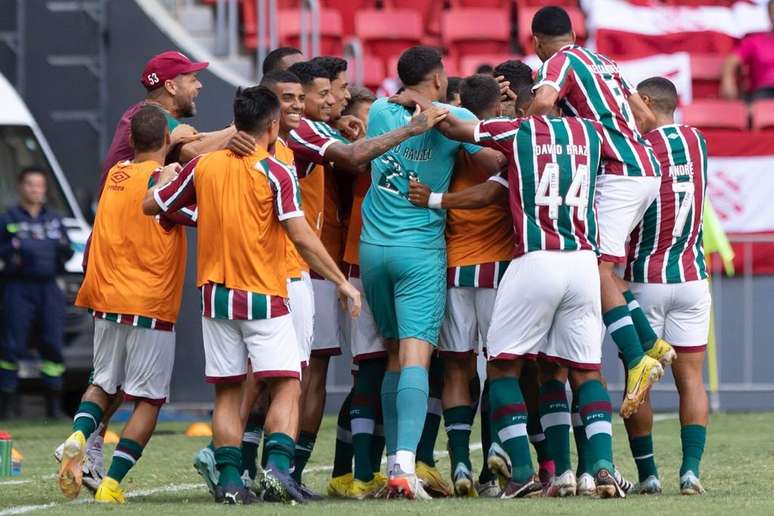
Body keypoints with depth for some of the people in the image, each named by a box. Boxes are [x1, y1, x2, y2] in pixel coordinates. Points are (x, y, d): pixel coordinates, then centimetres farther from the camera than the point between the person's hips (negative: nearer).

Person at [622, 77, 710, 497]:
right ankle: (691, 469, -6)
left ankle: (648, 474, 4)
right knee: (690, 377, 4)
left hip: (645, 279, -4)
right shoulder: (698, 142, 5)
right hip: (692, 277, 4)